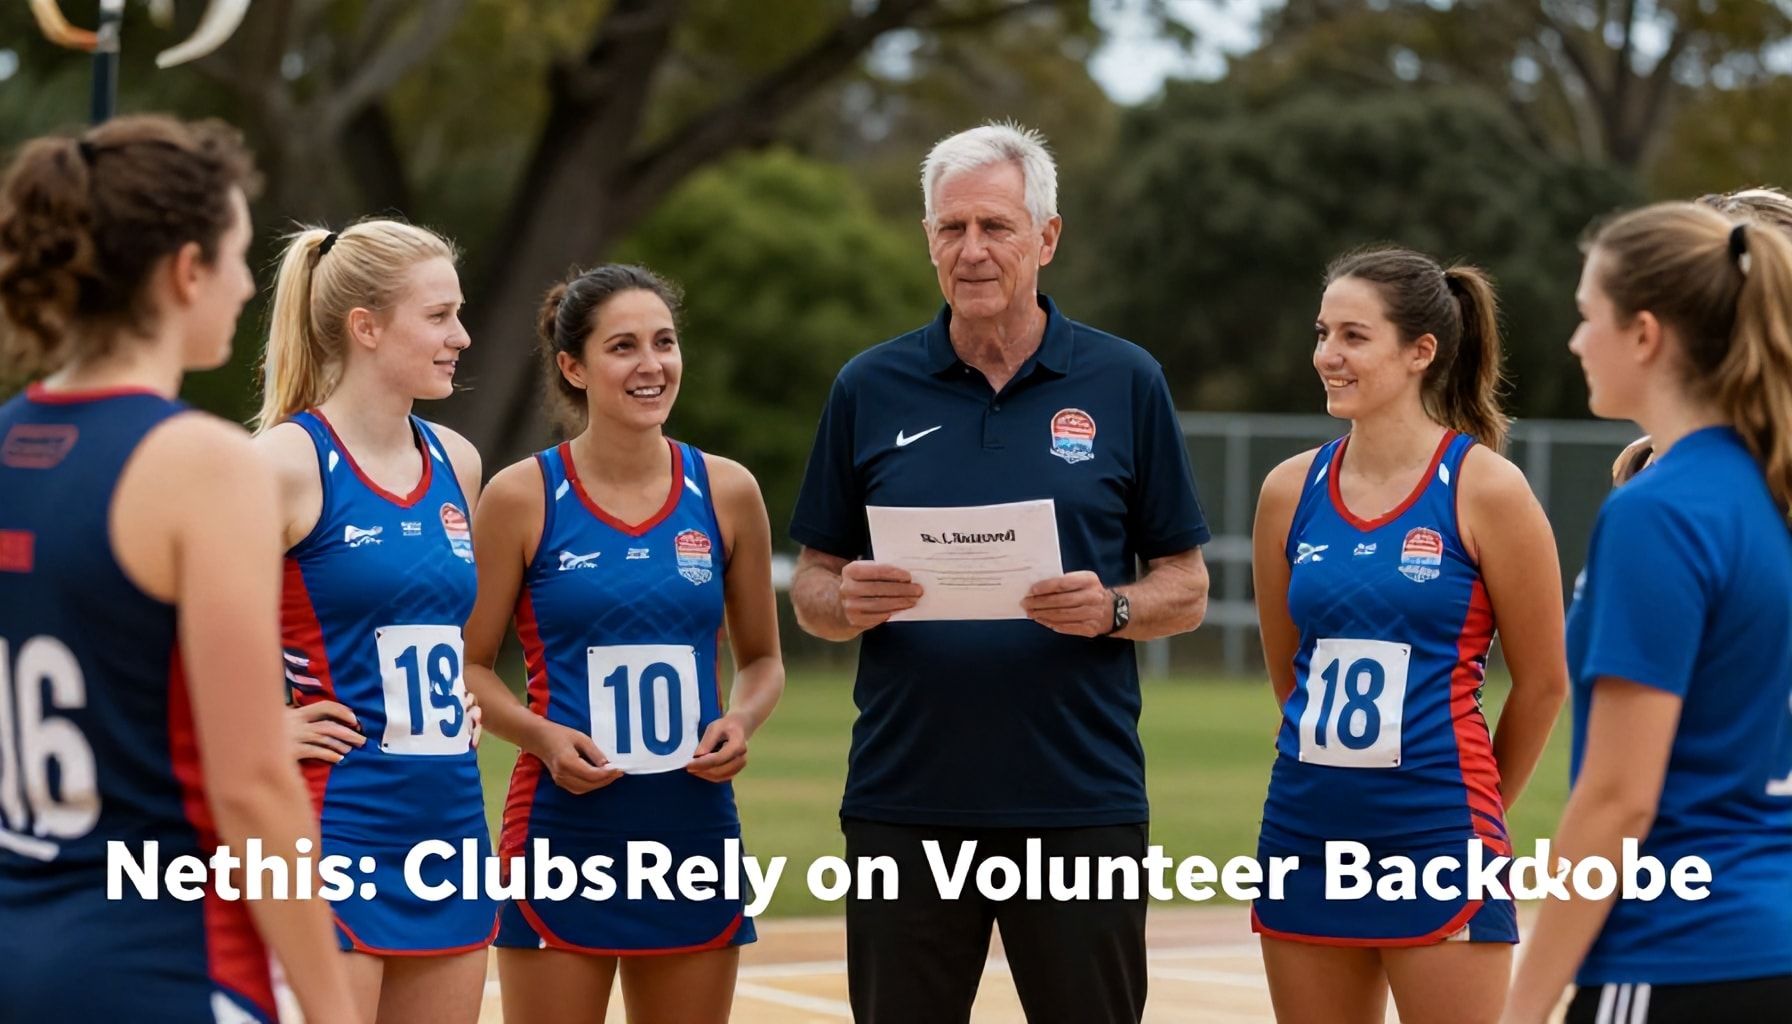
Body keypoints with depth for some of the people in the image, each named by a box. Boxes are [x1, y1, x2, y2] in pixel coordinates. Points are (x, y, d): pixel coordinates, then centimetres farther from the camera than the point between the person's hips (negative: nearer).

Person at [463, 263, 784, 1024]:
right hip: (564, 835, -3)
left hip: (693, 833, 3)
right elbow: (470, 664, 1)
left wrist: (742, 720, -7)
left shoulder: (726, 491, 3)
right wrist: (541, 735, -16)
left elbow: (761, 659, 13)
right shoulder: (524, 496, -5)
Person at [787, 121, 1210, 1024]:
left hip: (1081, 802, -1)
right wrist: (850, 602, -13)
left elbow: (1186, 587, 6)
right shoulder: (869, 390, 7)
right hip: (903, 803, 1)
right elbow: (810, 589, 10)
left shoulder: (1127, 383, 3)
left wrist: (1110, 608, -15)